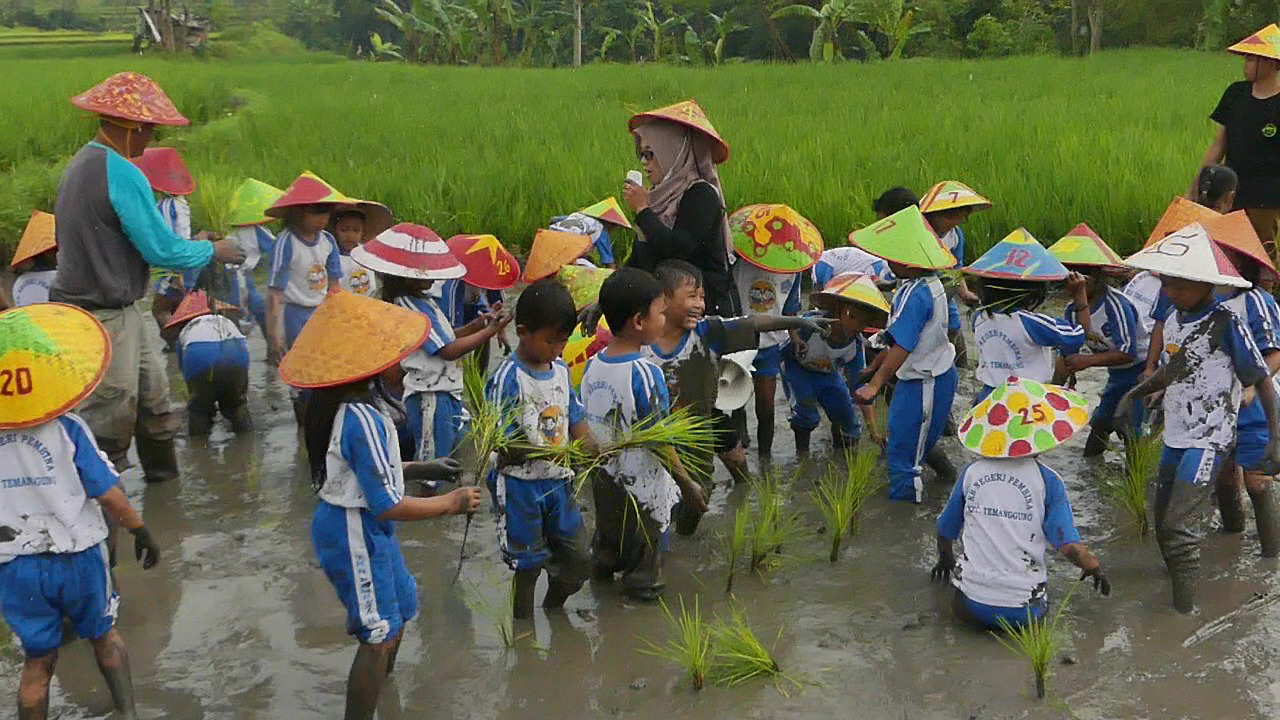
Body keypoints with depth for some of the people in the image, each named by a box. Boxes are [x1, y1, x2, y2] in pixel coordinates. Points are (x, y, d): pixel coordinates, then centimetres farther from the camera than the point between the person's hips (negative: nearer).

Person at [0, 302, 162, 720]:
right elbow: (109, 495, -14)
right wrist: (139, 530, -1)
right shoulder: (66, 430, -15)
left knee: (38, 659, 14)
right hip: (76, 557, -1)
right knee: (103, 634, 22)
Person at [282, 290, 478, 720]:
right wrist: (452, 504, -16)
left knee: (398, 610, 26)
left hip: (353, 525, 10)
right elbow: (389, 506, -27)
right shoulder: (363, 420, -29)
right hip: (357, 534, -10)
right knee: (379, 636, 1)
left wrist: (421, 469, 13)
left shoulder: (338, 406, 1)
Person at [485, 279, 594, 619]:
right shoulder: (508, 378, -17)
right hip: (521, 485, -6)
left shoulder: (561, 371, 5)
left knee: (579, 559, 12)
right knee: (527, 565, 6)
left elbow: (575, 421, 11)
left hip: (559, 481, 7)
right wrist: (537, 451, -32)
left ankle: (552, 610, 39)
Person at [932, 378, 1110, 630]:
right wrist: (1095, 568, 11)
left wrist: (945, 560, 35)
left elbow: (945, 532, 13)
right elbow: (1069, 546, -11)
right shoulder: (1047, 481, -6)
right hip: (1023, 611, 0)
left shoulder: (972, 472, 1)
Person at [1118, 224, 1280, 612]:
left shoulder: (1226, 324, -15)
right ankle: (1178, 579, 34)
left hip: (1209, 439, -8)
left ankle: (1184, 611, -7)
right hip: (1175, 435, 8)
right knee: (1163, 524, 15)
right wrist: (1134, 394, 12)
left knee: (1180, 527, -15)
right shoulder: (1173, 319, 6)